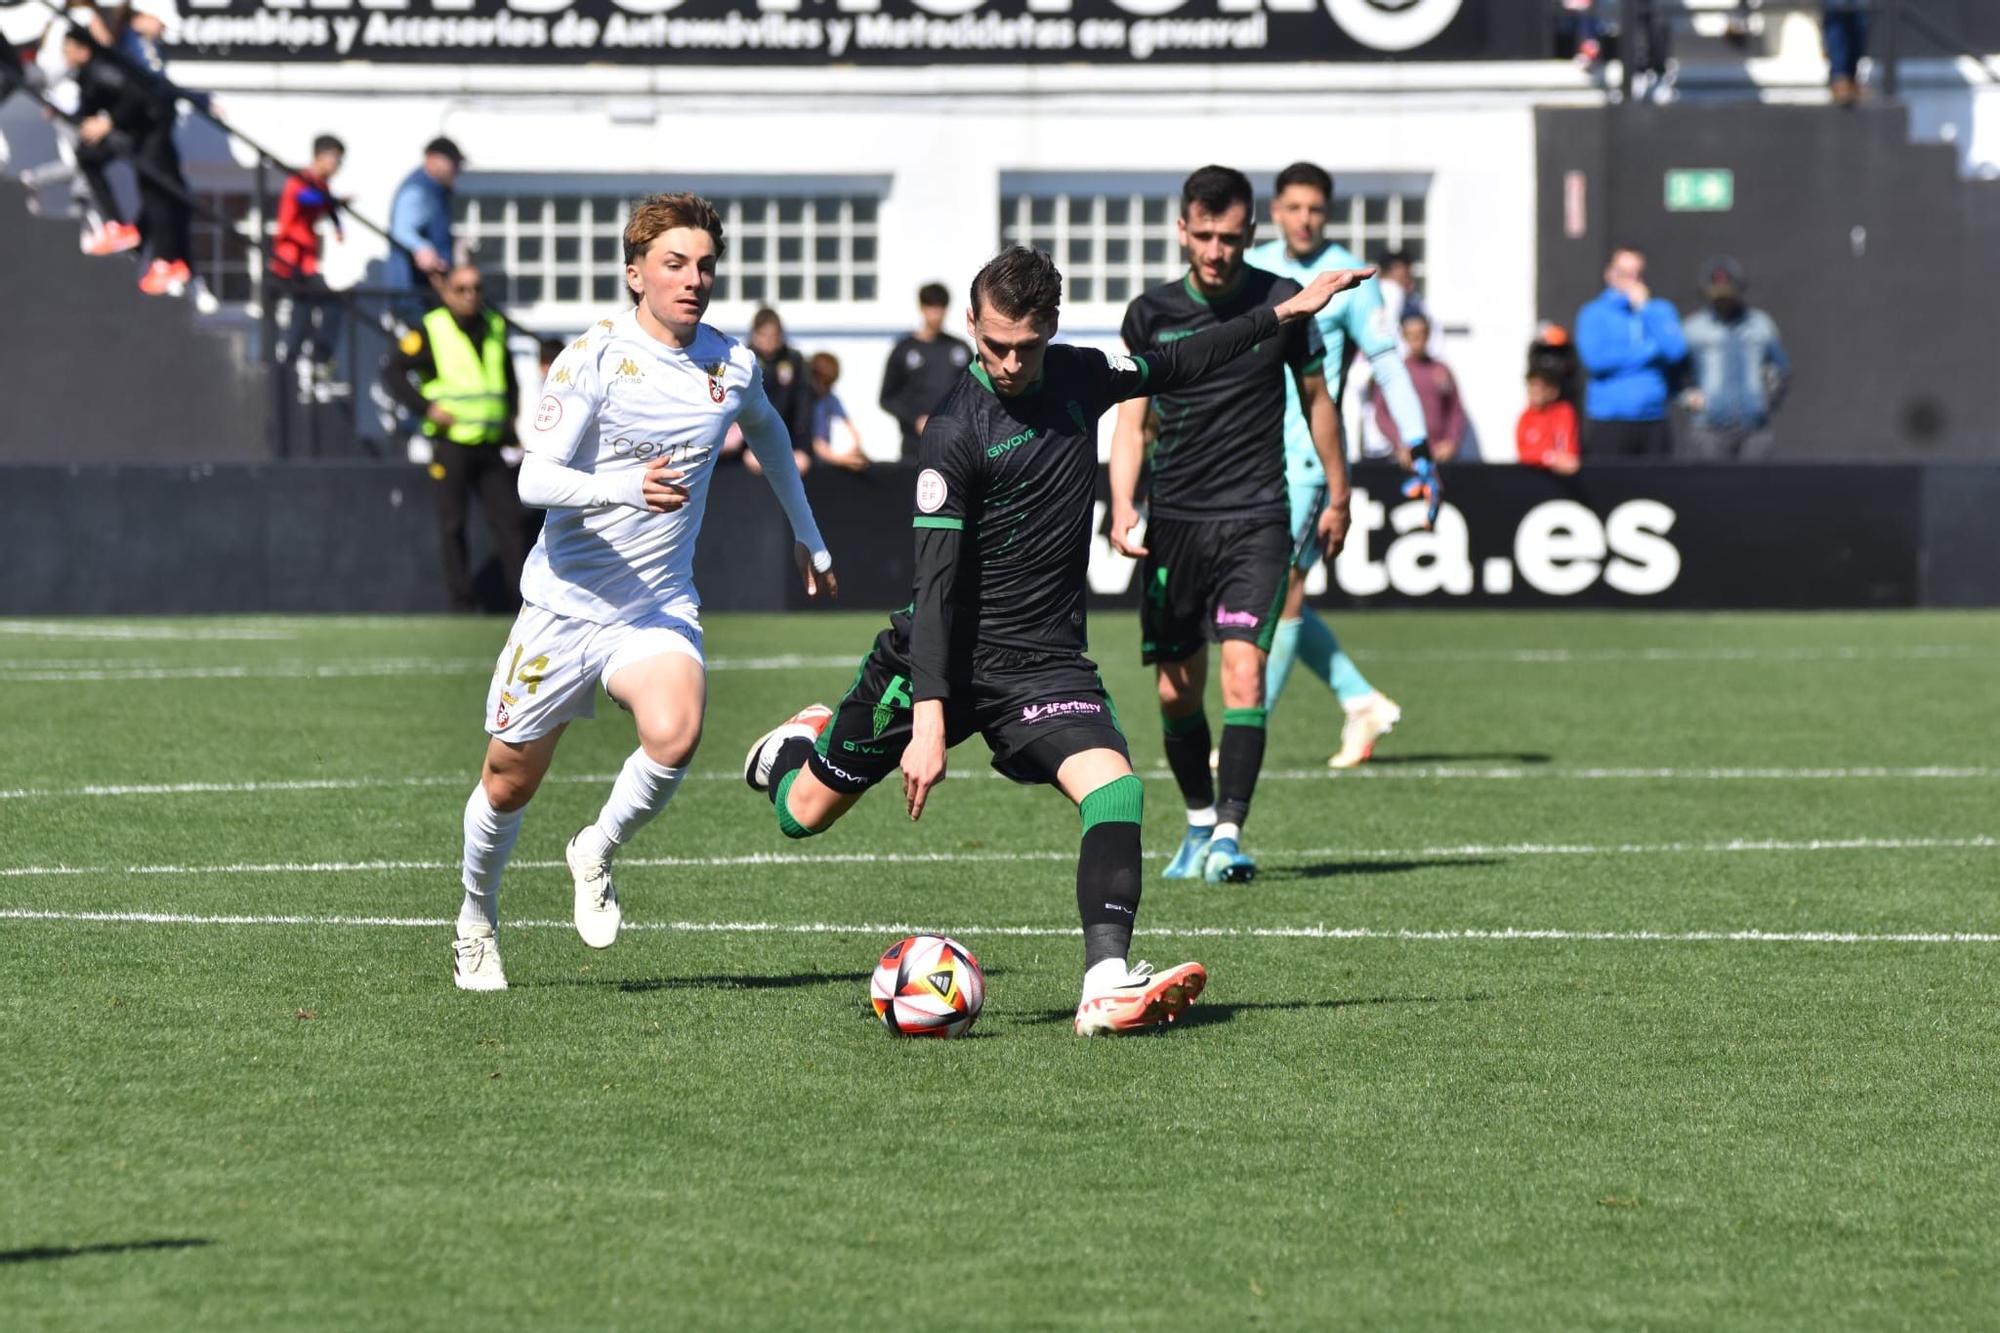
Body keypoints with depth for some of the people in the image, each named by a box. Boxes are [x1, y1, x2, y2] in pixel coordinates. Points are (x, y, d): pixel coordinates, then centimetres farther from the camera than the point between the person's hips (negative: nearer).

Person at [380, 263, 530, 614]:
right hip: (450, 443, -5)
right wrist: (426, 407, -14)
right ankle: (462, 604, 2)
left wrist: (513, 416, 14)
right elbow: (393, 372, -6)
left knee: (509, 519, 0)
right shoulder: (430, 331, -5)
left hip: (490, 445, 5)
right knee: (452, 526, -1)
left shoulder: (495, 328, 13)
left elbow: (509, 377, 27)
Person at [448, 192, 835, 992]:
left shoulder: (732, 367, 0)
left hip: (660, 605, 2)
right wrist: (623, 487, -40)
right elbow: (534, 479, -22)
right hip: (565, 602, -2)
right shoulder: (593, 359, -14)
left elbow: (766, 430, 25)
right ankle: (477, 920, 37)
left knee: (674, 736, -28)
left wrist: (809, 540, 33)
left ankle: (596, 854, 1)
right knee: (510, 781, 8)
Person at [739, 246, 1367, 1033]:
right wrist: (928, 720, -27)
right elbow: (937, 582, -21)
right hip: (943, 653, -4)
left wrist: (1280, 314, 20)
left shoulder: (1077, 377, 1)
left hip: (1044, 660, 4)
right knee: (805, 816, 9)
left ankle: (1106, 984, -31)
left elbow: (1174, 365, 23)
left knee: (1114, 788, -24)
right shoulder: (959, 429, -18)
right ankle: (793, 749, 47)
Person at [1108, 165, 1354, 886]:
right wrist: (1123, 510, -9)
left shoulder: (1281, 302, -1)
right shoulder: (1150, 313, 2)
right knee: (1175, 692, 7)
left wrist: (1337, 496, 16)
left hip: (1256, 521, -2)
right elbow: (1131, 420, 5)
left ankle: (1229, 835, -18)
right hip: (1174, 522, 2)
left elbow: (1315, 399, 12)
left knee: (1243, 675, -17)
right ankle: (1199, 822, 28)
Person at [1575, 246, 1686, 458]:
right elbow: (1595, 360, -11)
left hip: (1653, 422, 3)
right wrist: (1650, 348, -4)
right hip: (1608, 423, -3)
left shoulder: (1661, 311, 14)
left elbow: (1676, 352, -3)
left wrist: (1644, 309, -1)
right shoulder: (1593, 314, 4)